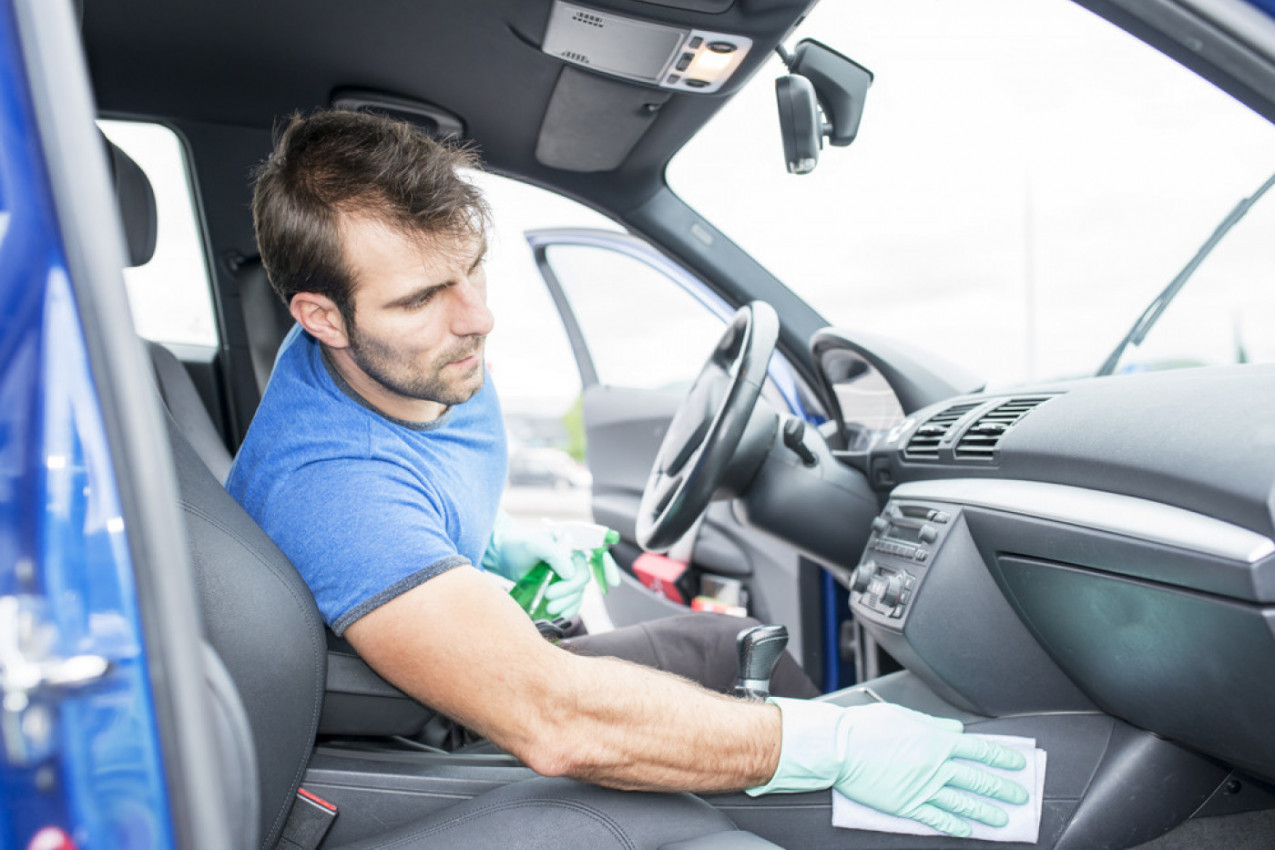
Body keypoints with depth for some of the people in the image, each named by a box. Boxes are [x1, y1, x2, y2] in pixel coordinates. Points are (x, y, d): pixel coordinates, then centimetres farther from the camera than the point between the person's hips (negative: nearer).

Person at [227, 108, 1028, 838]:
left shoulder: (435, 350, -11)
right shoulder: (328, 480, -38)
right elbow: (557, 722, -45)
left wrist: (502, 544, -3)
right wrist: (837, 745, -39)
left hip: (473, 653, 7)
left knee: (738, 647, 0)